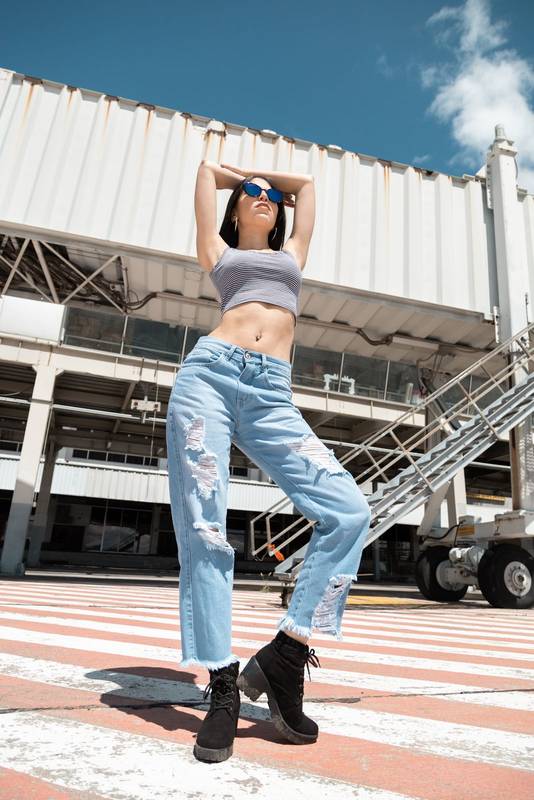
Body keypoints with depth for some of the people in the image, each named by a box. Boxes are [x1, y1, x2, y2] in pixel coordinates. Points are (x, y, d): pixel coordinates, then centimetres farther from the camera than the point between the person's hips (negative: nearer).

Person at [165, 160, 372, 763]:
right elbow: (207, 169, 41)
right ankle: (223, 685, 0)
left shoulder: (292, 254, 33)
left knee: (348, 511, -16)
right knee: (203, 530, -11)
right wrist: (241, 179, 55)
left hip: (271, 395, 2)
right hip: (210, 373, -1)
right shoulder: (219, 253, 28)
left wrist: (270, 180, 58)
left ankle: (284, 656, -5)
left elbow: (306, 183, 48)